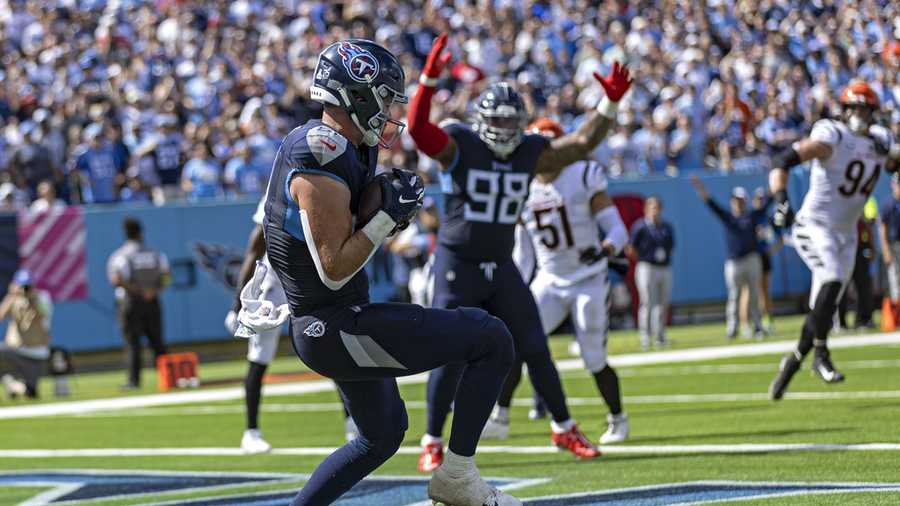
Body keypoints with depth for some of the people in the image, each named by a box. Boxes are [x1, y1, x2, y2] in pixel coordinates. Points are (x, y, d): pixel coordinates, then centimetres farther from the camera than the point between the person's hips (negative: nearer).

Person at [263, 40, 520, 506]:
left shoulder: (310, 142, 9)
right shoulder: (322, 168, -22)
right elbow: (334, 271, -22)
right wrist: (389, 216, -18)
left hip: (314, 325, 11)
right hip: (339, 331, -11)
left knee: (382, 434, 27)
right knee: (492, 340, -7)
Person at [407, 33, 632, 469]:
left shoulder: (529, 153, 2)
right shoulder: (458, 146, -14)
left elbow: (580, 143, 4)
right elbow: (417, 127, -31)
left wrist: (610, 103, -7)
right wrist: (429, 80, -44)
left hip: (502, 269, 5)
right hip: (457, 267, -5)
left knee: (535, 350, 9)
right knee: (450, 358, -7)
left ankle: (563, 428, 24)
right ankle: (432, 444, 5)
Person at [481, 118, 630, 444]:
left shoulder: (583, 179, -10)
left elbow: (617, 230, -11)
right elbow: (523, 254, 12)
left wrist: (605, 249, -33)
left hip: (588, 282, -4)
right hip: (548, 283, 4)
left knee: (595, 361, -1)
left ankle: (617, 421, 22)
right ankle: (500, 418, -11)